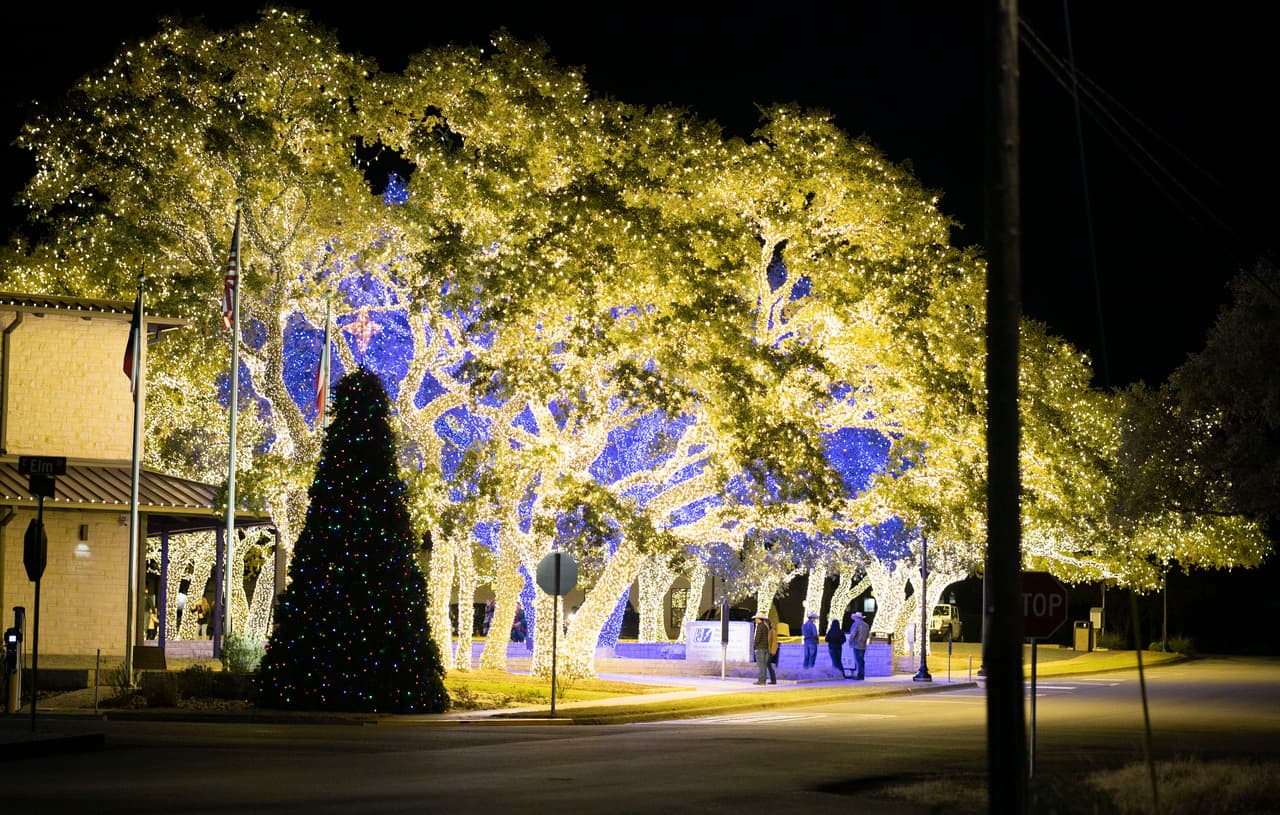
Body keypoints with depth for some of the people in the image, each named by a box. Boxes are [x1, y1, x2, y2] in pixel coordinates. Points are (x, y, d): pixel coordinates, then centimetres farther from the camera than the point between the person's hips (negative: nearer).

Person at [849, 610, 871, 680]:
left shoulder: (856, 624, -12)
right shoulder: (866, 625, 11)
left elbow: (852, 634, -16)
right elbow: (868, 635, 16)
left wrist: (850, 642, -1)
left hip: (857, 645, -7)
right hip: (863, 646, 7)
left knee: (858, 661, -6)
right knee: (861, 660, 11)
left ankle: (859, 675, -9)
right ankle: (862, 676, 11)